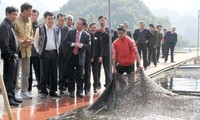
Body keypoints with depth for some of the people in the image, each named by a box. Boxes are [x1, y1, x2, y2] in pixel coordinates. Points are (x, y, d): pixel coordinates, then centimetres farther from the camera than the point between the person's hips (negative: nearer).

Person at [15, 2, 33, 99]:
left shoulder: (29, 21, 9)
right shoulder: (16, 21, -14)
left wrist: (31, 40, 0)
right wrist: (22, 41, -20)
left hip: (27, 50, 7)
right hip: (18, 50, -7)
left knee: (26, 72, 13)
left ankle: (24, 91, 23)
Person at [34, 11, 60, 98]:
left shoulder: (57, 29, 6)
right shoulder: (40, 29, -3)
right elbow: (36, 43, 4)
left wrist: (57, 51, 10)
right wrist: (40, 51, 2)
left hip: (54, 53, 3)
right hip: (44, 53, -3)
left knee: (54, 73, 7)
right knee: (44, 73, 1)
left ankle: (53, 91, 16)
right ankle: (44, 91, 9)